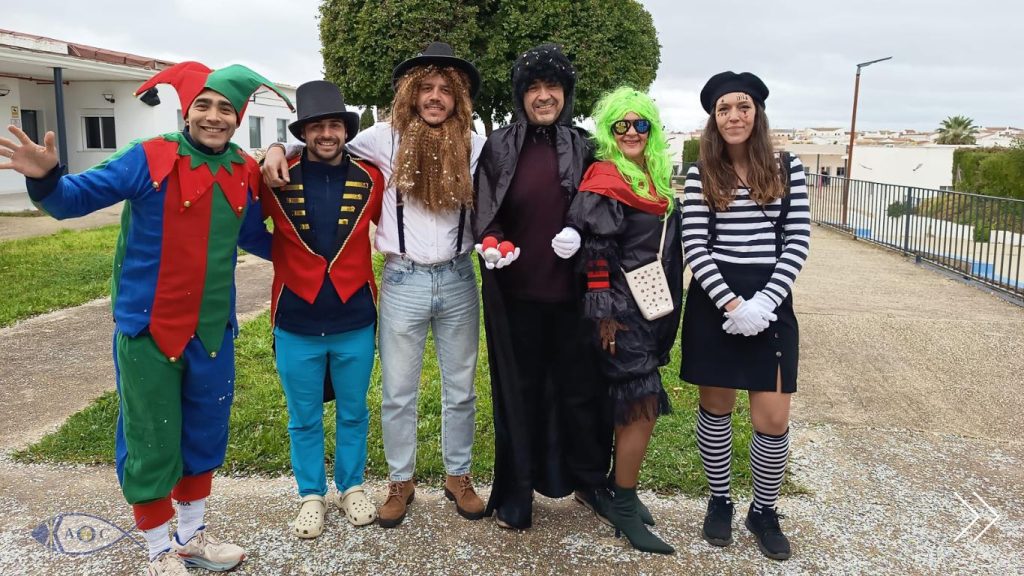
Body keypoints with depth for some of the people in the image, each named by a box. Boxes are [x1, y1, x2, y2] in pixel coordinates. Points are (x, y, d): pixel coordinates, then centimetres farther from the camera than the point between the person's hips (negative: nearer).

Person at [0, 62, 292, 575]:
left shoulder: (245, 173, 3)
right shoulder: (150, 158, -12)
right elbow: (76, 198, -14)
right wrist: (46, 179, -34)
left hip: (213, 330, 5)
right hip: (147, 329, -5)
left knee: (204, 436, 19)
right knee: (150, 444, 8)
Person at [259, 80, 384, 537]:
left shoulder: (370, 180, -4)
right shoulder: (278, 181, -6)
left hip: (355, 323, 1)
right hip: (295, 326, -1)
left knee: (353, 413, 17)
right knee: (304, 419, 14)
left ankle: (352, 487, 37)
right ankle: (311, 496, 33)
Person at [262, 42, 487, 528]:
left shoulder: (474, 147, 0)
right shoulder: (386, 138, -2)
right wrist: (280, 148, -7)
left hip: (458, 279, 1)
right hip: (403, 282, -1)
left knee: (460, 389, 13)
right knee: (397, 393, 9)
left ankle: (458, 476, 32)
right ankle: (400, 481, 29)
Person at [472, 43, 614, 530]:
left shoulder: (584, 147, 6)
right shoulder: (499, 147, 3)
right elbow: (483, 214, 3)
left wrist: (580, 236, -13)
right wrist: (492, 245, -18)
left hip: (571, 290, 1)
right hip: (515, 291, -1)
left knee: (580, 385, 9)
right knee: (518, 389, 7)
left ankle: (589, 480, 30)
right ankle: (515, 493, 21)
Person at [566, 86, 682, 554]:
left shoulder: (659, 182, 14)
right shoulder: (604, 181, -11)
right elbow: (594, 252, -17)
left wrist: (671, 307, 19)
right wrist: (603, 311, -19)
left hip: (653, 309, 8)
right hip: (621, 311, -8)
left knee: (625, 404, 14)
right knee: (643, 405, -7)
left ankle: (612, 489, 28)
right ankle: (623, 507, 6)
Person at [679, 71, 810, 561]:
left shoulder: (787, 168, 3)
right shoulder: (700, 175, 0)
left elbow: (798, 241, -1)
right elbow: (694, 247, -5)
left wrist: (763, 302, -13)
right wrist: (730, 302, -16)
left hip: (771, 303, 1)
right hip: (714, 302, 0)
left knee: (773, 419, 1)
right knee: (715, 409, 11)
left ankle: (764, 511, 24)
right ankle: (719, 501, 30)